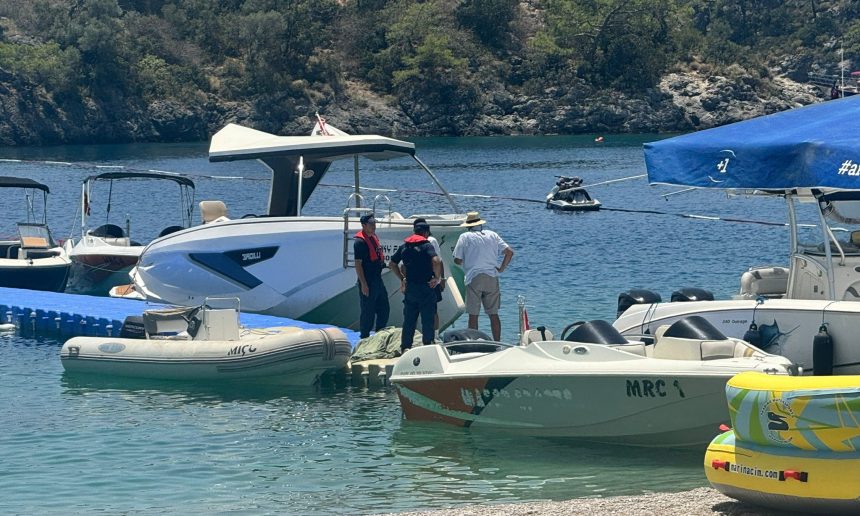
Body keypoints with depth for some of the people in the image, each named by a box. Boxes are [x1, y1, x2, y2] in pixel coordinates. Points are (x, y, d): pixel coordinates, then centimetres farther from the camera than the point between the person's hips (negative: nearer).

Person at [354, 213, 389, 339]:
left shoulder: (374, 237, 12)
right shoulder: (360, 241, -15)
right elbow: (358, 264, -18)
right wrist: (363, 284, -21)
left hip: (377, 280, 9)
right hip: (367, 282, -9)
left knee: (384, 310, 14)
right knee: (368, 312, -2)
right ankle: (364, 338, 8)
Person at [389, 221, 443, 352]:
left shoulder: (404, 246, 10)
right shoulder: (426, 245, -10)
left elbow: (392, 264, 17)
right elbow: (436, 261, -25)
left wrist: (402, 278, 22)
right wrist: (438, 277, -13)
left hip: (410, 287, 6)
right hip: (425, 287, -6)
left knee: (409, 319, 12)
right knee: (427, 319, 1)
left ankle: (405, 347, 13)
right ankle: (428, 345, 2)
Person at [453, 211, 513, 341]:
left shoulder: (465, 237, 1)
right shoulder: (492, 235, 10)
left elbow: (457, 260, -1)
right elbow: (509, 252, 4)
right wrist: (501, 268, 11)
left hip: (474, 278, -3)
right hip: (492, 278, 3)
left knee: (473, 315, 2)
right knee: (493, 314, 8)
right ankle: (497, 343, 8)